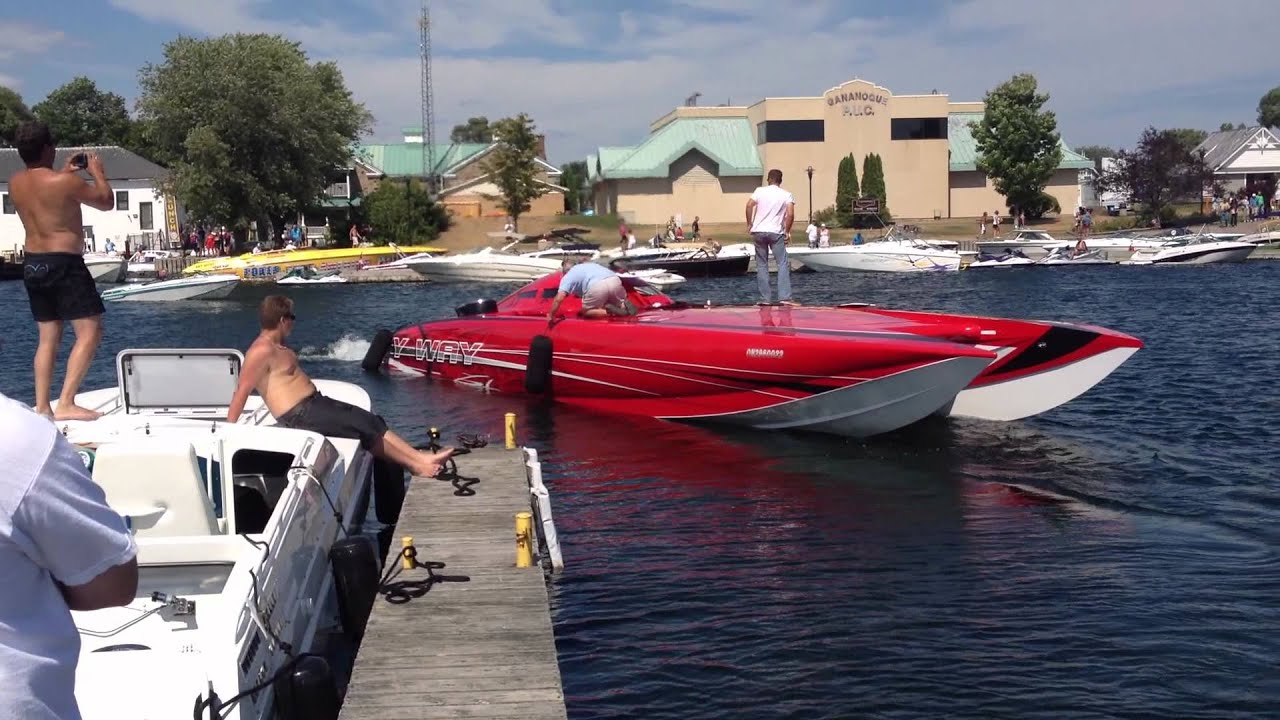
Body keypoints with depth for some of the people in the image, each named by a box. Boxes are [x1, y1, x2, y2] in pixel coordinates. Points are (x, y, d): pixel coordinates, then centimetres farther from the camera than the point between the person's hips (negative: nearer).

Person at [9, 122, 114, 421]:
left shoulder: (15, 183, 5)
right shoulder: (66, 182, -16)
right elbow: (107, 202, -3)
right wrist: (98, 172, 12)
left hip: (32, 263, 8)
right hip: (64, 263, -8)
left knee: (48, 337, 14)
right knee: (89, 332, -6)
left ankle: (42, 406, 11)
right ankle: (66, 404, -15)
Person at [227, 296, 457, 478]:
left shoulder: (276, 348, 14)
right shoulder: (262, 351, -18)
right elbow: (242, 391, -20)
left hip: (316, 402, 11)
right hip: (300, 414, -11)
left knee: (373, 422, 4)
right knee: (364, 429, -10)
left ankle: (421, 459, 0)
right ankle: (414, 466, -1)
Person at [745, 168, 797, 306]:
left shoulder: (760, 190, 6)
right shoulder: (786, 195, 3)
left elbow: (749, 205, -7)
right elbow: (790, 214, -9)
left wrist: (749, 224, 2)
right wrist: (787, 232, 1)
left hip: (759, 231, 2)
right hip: (776, 232, -2)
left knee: (761, 265, 7)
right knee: (783, 264, -1)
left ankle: (765, 298, 4)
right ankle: (784, 297, -13)